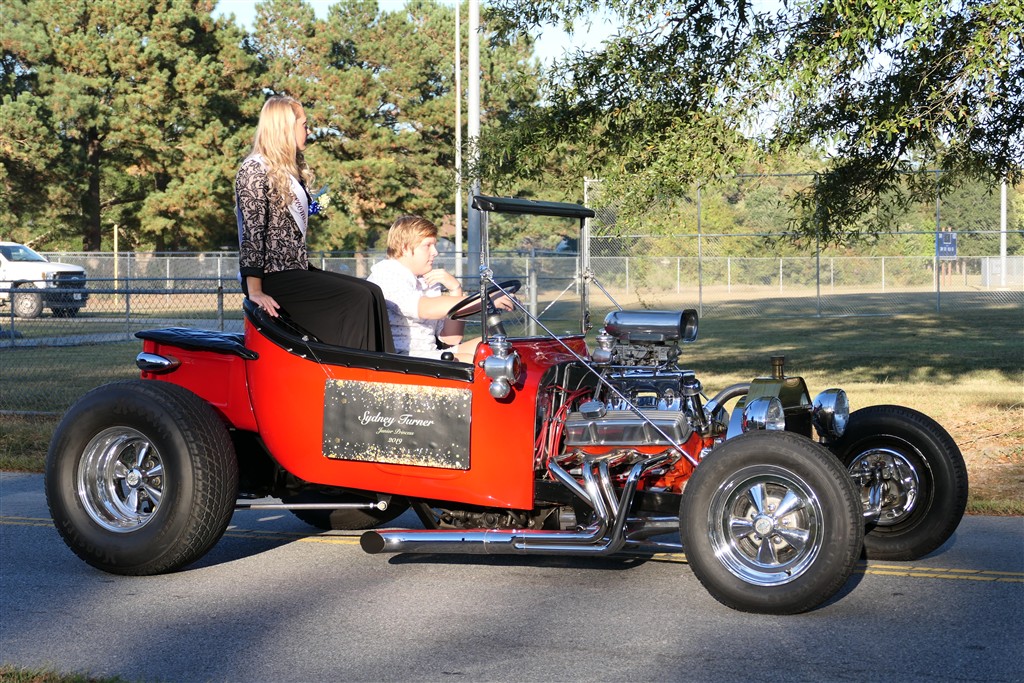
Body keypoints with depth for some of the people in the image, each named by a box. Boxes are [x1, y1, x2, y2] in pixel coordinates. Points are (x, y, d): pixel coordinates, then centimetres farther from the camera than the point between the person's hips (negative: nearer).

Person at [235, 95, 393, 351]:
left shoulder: (290, 171, 21)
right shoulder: (255, 170, -7)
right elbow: (251, 231, -16)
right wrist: (255, 291, -21)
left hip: (295, 270, 9)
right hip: (273, 276, -9)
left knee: (372, 293, -7)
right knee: (356, 299, -20)